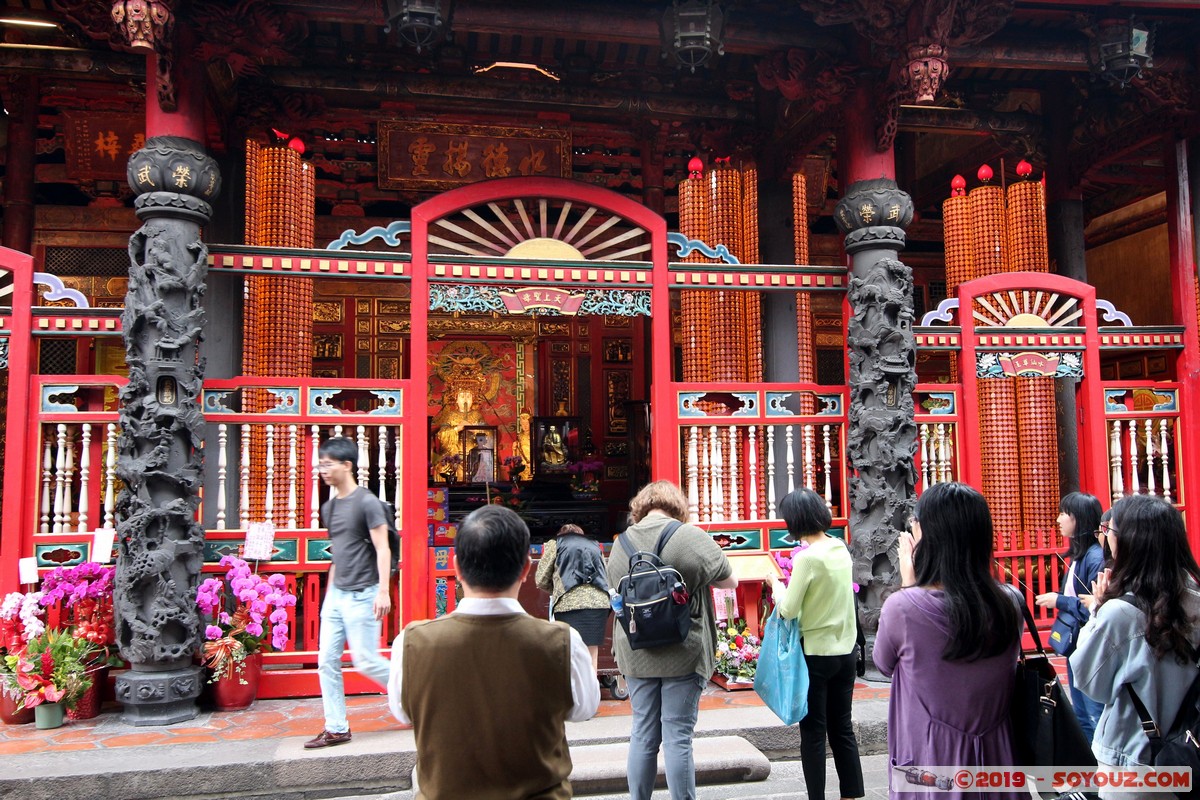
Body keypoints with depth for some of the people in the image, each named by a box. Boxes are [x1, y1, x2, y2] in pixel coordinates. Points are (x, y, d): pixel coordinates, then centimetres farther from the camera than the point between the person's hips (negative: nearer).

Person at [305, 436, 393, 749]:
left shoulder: (367, 502, -12)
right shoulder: (329, 507, 12)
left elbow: (382, 549, -15)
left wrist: (383, 591, -20)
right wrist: (329, 591, 19)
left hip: (362, 595, -8)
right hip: (336, 594, 8)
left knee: (365, 659, -4)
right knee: (327, 660, 6)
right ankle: (336, 728, 15)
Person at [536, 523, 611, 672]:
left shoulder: (555, 544, 15)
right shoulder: (595, 546, 26)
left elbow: (541, 580, 11)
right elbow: (606, 576, 21)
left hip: (569, 602, -3)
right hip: (599, 602, 3)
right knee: (592, 655, 10)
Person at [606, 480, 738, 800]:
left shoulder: (621, 543, 1)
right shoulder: (690, 536, -11)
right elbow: (730, 580, 0)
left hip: (635, 654, 4)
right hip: (683, 654, -4)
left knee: (643, 733, 14)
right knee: (678, 737, 2)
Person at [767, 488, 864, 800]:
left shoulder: (807, 557, -19)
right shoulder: (842, 550, 2)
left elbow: (788, 610, -16)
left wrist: (776, 584, 0)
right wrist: (795, 582, 13)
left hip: (816, 654, -7)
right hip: (846, 651, 7)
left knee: (813, 732, 5)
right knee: (843, 729, 15)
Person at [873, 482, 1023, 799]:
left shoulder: (902, 607, -22)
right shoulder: (1009, 603, -9)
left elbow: (884, 664, -1)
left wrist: (908, 584, 0)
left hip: (929, 765, -4)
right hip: (996, 761, 4)